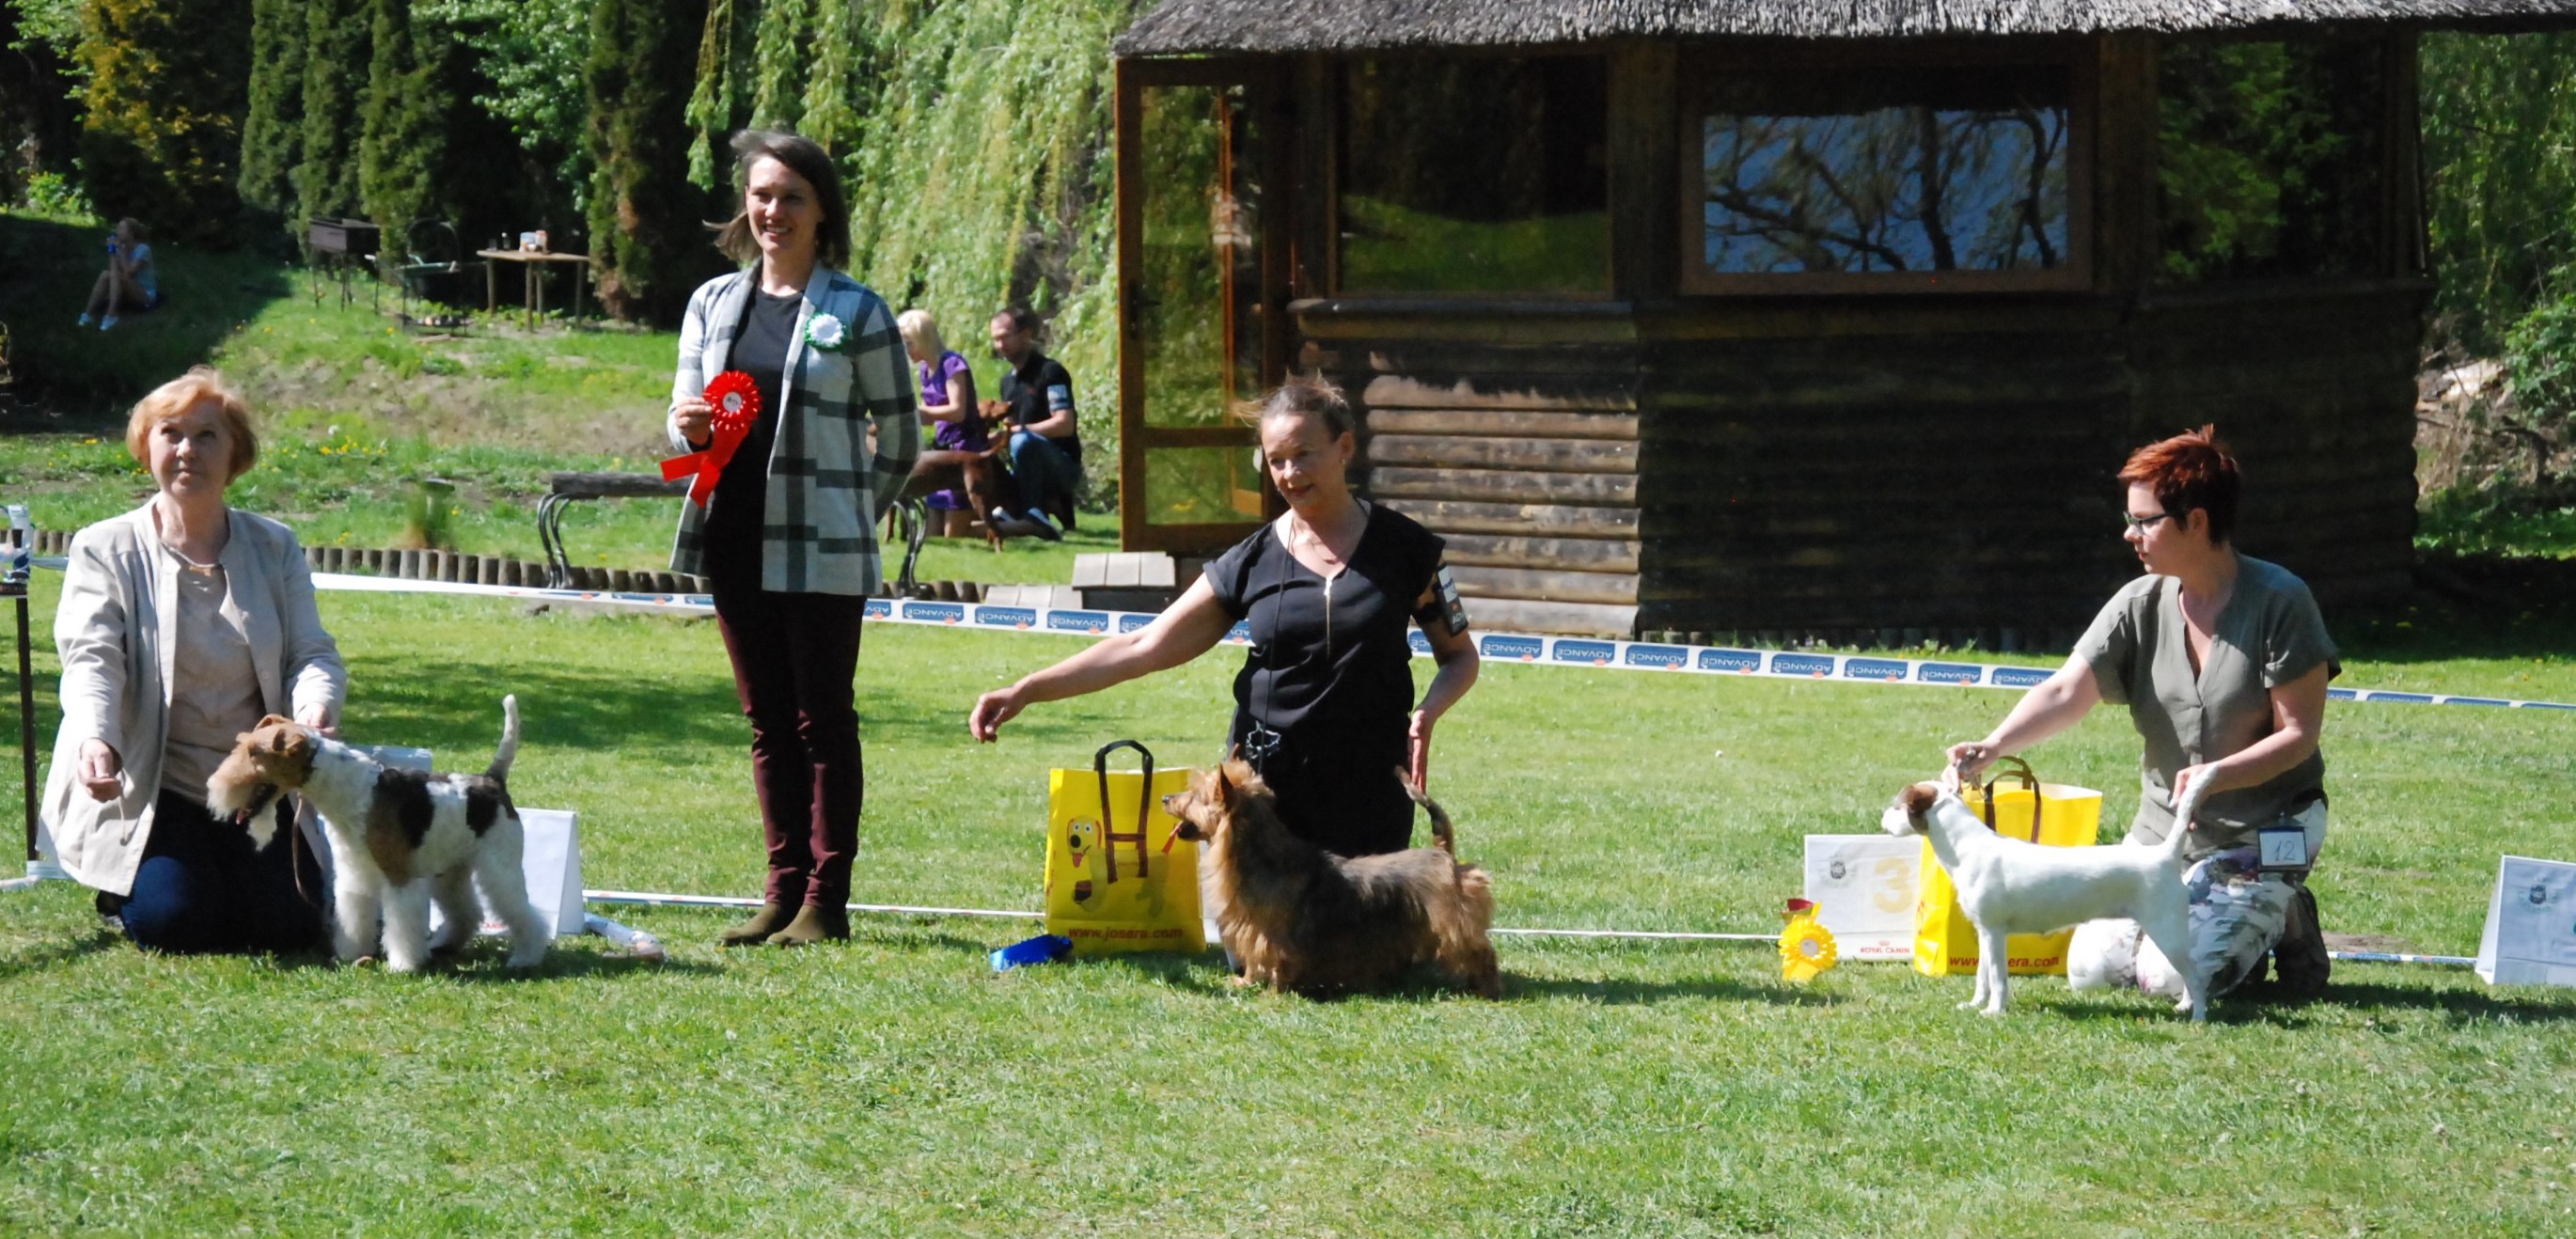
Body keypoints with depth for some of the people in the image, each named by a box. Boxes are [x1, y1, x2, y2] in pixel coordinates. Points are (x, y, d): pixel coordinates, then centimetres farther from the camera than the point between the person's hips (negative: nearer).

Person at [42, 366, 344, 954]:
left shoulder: (275, 549, 6)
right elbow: (91, 659, -15)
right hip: (147, 787, -3)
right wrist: (96, 740, -36)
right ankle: (128, 881, 15)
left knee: (290, 925, -12)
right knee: (174, 922, -22)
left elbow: (313, 652, -2)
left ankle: (232, 869, 23)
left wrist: (316, 707, -28)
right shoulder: (107, 549, -2)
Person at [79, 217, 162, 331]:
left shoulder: (142, 249, -15)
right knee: (105, 274, -17)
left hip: (146, 296, -6)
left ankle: (110, 316, -39)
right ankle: (88, 314, -23)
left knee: (117, 276, -30)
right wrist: (112, 252, -11)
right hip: (129, 294, 6)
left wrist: (122, 252, -20)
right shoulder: (120, 247, 5)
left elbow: (129, 273, -22)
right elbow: (113, 270, -4)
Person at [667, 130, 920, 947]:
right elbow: (683, 421, 14)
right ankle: (783, 889, 15)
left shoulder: (857, 313, -2)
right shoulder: (712, 303, 10)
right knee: (768, 723, 9)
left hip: (822, 551, -5)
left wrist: (855, 516, 5)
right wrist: (688, 425, -8)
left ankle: (826, 899, 2)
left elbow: (900, 440, 3)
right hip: (736, 541, 5)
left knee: (823, 720, -1)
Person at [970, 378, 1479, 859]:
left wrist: (1428, 711, -12)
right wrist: (1026, 691, -6)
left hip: (1369, 796, -1)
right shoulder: (1251, 562, 3)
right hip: (1264, 787, 1)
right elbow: (1144, 647, 2)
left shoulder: (1404, 549, 1)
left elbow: (1460, 655, 11)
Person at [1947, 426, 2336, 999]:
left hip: (2262, 837, -6)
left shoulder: (2278, 601, -15)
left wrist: (2219, 774, -29)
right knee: (2092, 966, -3)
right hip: (2162, 830, 6)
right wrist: (1995, 744, -32)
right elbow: (2066, 692, -14)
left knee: (2174, 975, -19)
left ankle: (2283, 920, 11)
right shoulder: (2140, 606, -2)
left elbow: (2299, 734, -14)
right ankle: (2244, 926, 19)